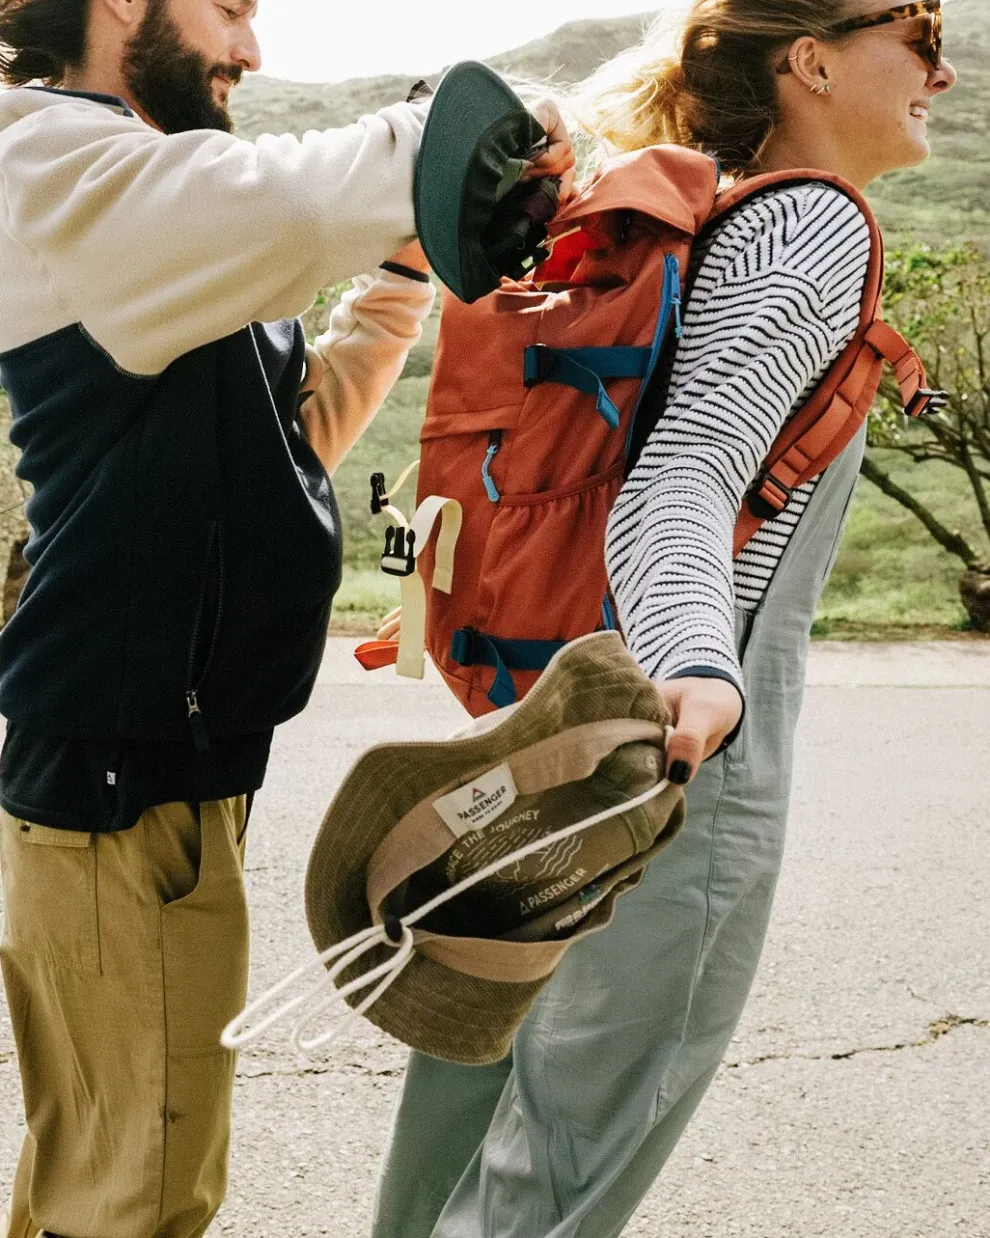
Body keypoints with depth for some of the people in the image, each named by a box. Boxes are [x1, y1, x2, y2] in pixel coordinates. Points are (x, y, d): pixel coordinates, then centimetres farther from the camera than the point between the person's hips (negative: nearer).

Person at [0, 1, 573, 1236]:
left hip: (167, 751, 10)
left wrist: (405, 266, 11)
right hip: (121, 764, -10)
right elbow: (304, 201, -30)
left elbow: (300, 432, 21)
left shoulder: (153, 189, 19)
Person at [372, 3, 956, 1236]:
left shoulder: (709, 230, 15)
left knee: (490, 1063, 19)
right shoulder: (815, 228, -13)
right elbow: (681, 483, -27)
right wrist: (701, 669, -44)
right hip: (684, 769, -10)